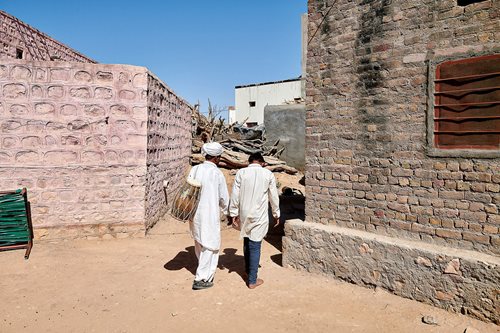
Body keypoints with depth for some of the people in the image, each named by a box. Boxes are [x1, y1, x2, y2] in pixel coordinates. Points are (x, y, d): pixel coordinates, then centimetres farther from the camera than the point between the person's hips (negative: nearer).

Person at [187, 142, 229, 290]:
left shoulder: (194, 170, -1)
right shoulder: (217, 173, -14)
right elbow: (223, 197, -6)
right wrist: (228, 211, 13)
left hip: (194, 213, 6)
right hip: (210, 214, -6)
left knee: (199, 243, 21)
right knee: (210, 246, 7)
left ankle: (207, 271, 41)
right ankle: (201, 279, 10)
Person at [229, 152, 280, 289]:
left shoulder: (241, 173, -2)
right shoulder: (268, 174, -3)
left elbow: (235, 195, -4)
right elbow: (274, 196, 3)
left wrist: (233, 214, 3)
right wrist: (276, 214, 14)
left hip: (244, 215, 2)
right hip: (259, 216, -2)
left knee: (247, 242, 21)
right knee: (255, 246, 3)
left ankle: (248, 269, 39)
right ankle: (252, 280, 9)